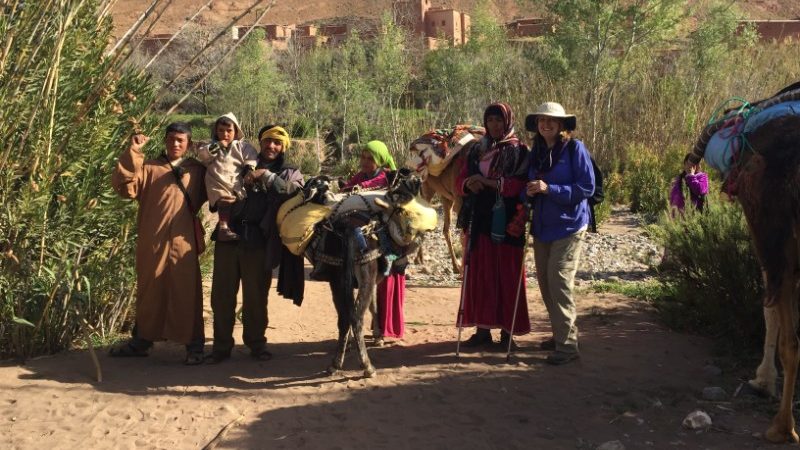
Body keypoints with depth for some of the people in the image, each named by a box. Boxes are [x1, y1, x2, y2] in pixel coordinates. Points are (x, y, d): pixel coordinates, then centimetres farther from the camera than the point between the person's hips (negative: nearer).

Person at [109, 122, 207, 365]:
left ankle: (194, 345, 7)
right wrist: (132, 152, -14)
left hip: (184, 242, 0)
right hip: (152, 242, 0)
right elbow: (124, 186, -9)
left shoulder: (197, 171, 12)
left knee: (187, 293, 0)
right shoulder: (148, 167, 7)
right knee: (149, 291, 11)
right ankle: (142, 340, 24)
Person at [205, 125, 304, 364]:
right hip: (229, 235, 2)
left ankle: (256, 342, 20)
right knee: (222, 294, 3)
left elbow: (294, 192, -10)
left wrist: (266, 176, -15)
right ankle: (221, 344, 13)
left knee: (256, 296, 5)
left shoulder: (290, 174, 11)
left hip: (259, 241, -2)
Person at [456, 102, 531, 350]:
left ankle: (507, 331, 4)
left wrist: (491, 182, -21)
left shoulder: (519, 152, -1)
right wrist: (468, 184, -11)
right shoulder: (476, 151, 14)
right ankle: (483, 328, 12)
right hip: (479, 221, 4)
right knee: (478, 275, 4)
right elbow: (459, 181, 12)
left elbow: (523, 185, -13)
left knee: (507, 276, -2)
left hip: (506, 222, -4)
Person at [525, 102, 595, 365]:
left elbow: (587, 188, -14)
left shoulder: (575, 148, -9)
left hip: (568, 226, -7)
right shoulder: (536, 151, 10)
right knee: (545, 282, 10)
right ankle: (560, 333, 26)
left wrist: (549, 189, -20)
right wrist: (530, 192, -7)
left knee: (559, 281, -12)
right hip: (542, 227, 7)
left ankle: (568, 344, -5)